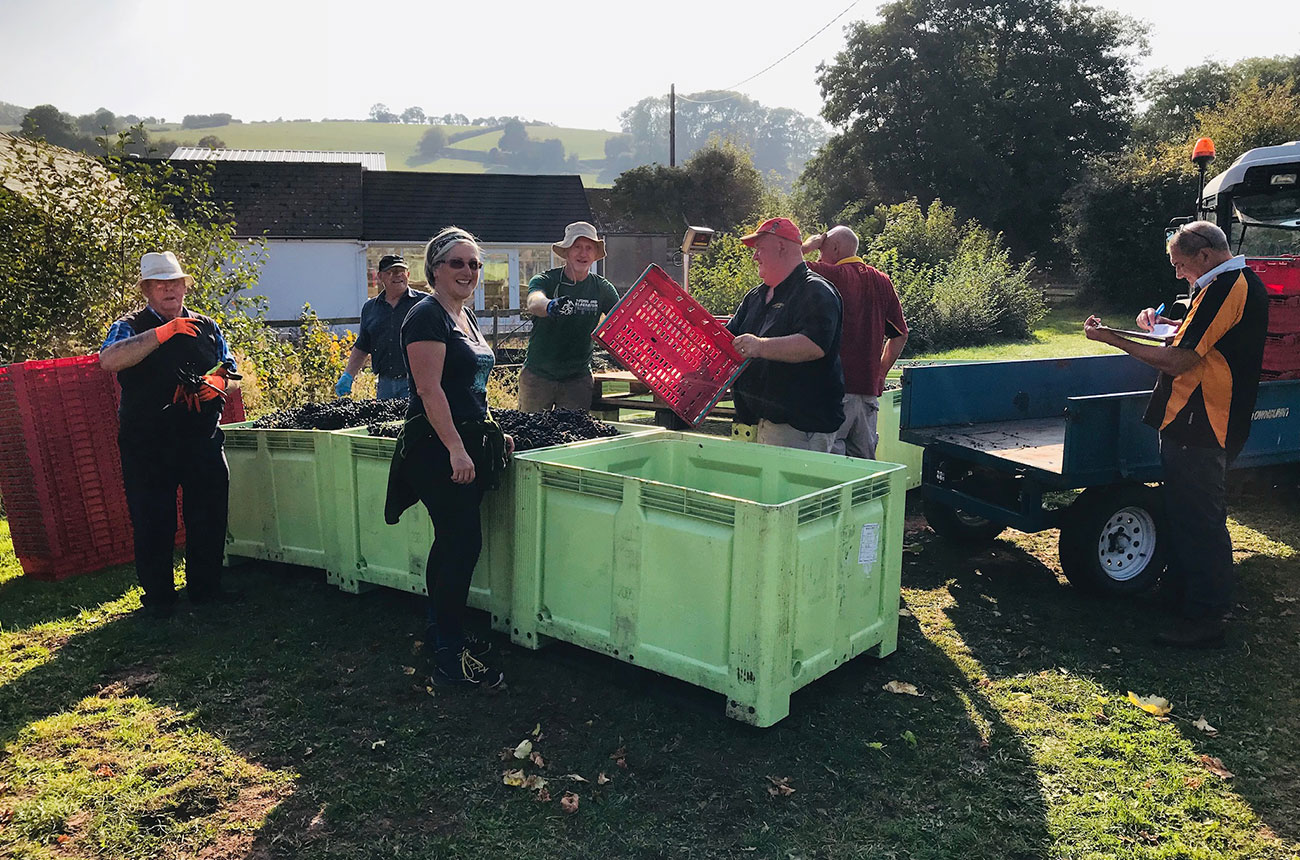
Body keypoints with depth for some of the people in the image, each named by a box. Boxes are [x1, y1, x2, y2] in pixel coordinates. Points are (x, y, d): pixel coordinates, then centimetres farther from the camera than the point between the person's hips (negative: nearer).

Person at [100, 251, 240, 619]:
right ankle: (158, 595, 17)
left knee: (210, 512, 7)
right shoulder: (131, 327, 0)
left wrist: (216, 381, -8)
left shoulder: (206, 327, 13)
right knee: (152, 520, 3)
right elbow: (109, 360, -20)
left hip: (202, 437, 4)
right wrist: (163, 332, -25)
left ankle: (205, 586, 22)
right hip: (147, 443, -3)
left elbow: (228, 369, 17)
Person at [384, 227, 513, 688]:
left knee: (451, 541, 16)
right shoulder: (427, 316, -12)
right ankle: (449, 654, 0)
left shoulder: (465, 316, 16)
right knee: (464, 542, -8)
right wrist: (456, 450, -24)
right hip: (438, 447, -9)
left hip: (466, 443, 9)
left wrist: (492, 433, 20)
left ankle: (441, 629, 29)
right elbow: (430, 390, -20)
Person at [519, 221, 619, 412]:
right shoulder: (545, 280, -9)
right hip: (538, 374, -2)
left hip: (578, 377, 2)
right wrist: (549, 306, -55)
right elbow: (533, 303, -30)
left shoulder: (602, 289, 1)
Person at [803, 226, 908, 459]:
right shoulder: (882, 281, 12)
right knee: (864, 458, 13)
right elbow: (900, 335, 16)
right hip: (870, 387, 7)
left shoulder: (832, 275, -7)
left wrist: (808, 245, 9)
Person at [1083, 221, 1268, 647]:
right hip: (1216, 423, 11)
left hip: (1198, 429, -11)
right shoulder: (1246, 283, 13)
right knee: (1186, 511, 22)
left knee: (1198, 517, -4)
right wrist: (1165, 322, 10)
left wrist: (1112, 338, -18)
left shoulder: (1223, 288, -20)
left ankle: (1206, 619, 3)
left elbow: (1178, 361, -24)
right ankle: (1181, 584, 36)